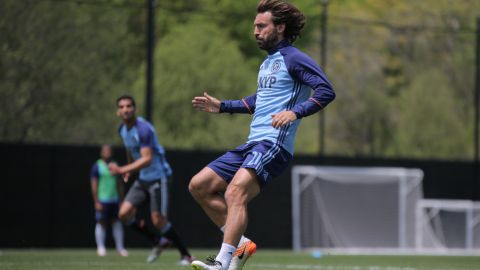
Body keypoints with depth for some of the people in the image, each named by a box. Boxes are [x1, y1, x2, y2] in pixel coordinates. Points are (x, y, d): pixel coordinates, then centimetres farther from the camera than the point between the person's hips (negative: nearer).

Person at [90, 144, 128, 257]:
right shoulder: (97, 167, -2)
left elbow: (120, 184, 18)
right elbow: (94, 185, -5)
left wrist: (121, 199, 13)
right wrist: (96, 201, -11)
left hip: (115, 200, 5)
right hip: (102, 200, -5)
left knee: (117, 222, 2)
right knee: (101, 223, -3)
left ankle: (120, 248, 5)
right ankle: (101, 248, 1)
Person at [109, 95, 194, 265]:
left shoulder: (143, 129, -23)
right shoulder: (122, 130, 4)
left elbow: (147, 159, -31)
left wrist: (122, 170, -38)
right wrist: (129, 169, 30)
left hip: (158, 176, -8)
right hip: (143, 179, 8)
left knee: (158, 220, -12)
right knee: (124, 214, -5)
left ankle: (186, 255, 4)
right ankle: (158, 241, 12)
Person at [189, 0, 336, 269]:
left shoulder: (294, 58, -6)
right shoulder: (268, 63, 22)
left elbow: (326, 91, -18)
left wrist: (295, 112, -30)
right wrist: (221, 106, 32)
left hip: (273, 144, -10)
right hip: (252, 144, 10)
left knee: (235, 193, -29)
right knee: (199, 186, 6)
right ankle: (241, 243, 7)